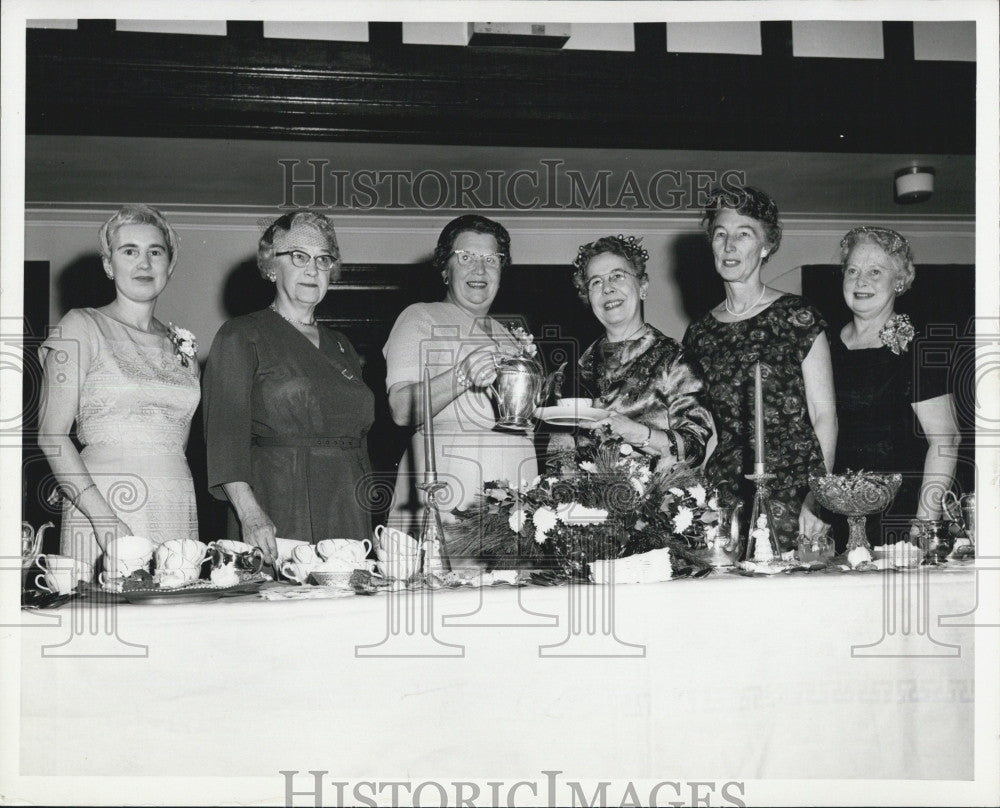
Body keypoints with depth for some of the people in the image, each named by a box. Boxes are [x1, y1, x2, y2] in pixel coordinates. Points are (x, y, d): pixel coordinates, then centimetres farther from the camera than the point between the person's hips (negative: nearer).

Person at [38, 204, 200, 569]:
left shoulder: (182, 345, 17)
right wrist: (103, 516, -16)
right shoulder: (82, 327, 3)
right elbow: (52, 434, -4)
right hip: (102, 502, -4)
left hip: (178, 514, 4)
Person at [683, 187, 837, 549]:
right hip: (721, 498, 3)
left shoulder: (796, 317, 0)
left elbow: (824, 417, -3)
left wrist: (816, 498, -13)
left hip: (790, 494, -3)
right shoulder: (699, 333, 12)